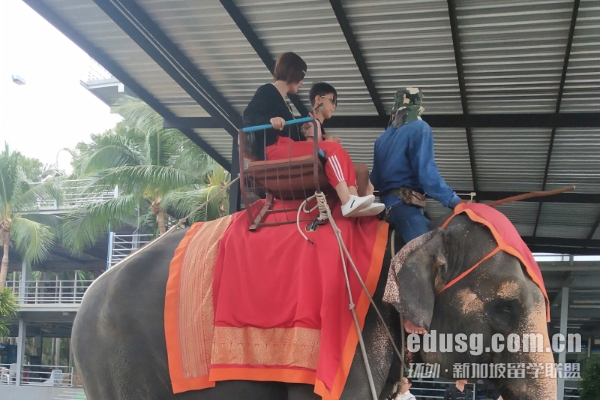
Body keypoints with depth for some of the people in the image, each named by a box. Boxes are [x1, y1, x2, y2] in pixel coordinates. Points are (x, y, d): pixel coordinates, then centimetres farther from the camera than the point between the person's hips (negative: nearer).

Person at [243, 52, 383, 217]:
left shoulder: (280, 100, 29)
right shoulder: (267, 91, 4)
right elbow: (248, 118, -13)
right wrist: (270, 120, -31)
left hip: (287, 148, 9)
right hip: (274, 149, -9)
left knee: (342, 154, -4)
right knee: (333, 148, -20)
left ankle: (353, 202, -24)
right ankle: (347, 203, -31)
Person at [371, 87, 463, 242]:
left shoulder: (383, 137, 21)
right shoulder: (420, 128, -1)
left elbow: (375, 179, 25)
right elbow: (426, 172, -14)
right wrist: (454, 201, -16)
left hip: (387, 203, 9)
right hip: (405, 203, -9)